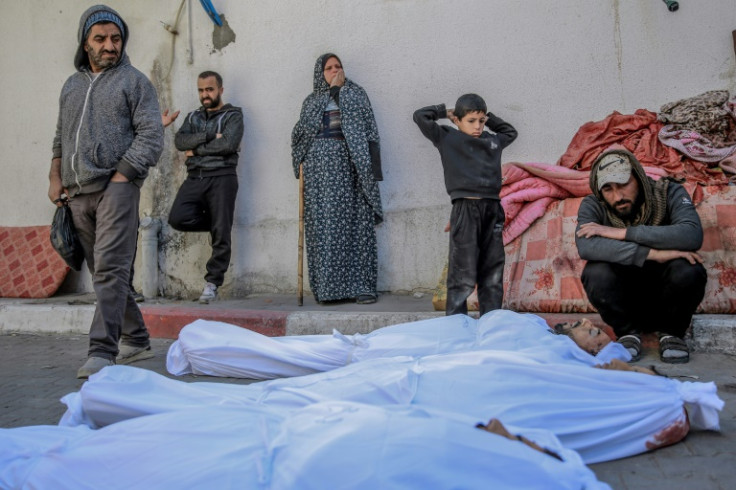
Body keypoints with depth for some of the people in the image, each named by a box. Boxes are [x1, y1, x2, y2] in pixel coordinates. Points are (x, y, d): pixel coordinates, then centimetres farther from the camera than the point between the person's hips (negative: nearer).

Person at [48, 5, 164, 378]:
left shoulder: (134, 81, 4)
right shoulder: (72, 85, 21)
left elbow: (151, 136, -6)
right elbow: (60, 136, 25)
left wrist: (121, 176, -12)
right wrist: (55, 177, 11)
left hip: (116, 187, -6)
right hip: (78, 193, 6)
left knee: (110, 269, -15)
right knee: (101, 272, 8)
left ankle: (102, 352, -16)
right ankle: (136, 341, 19)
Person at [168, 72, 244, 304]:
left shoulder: (233, 115, 7)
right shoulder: (193, 117, 21)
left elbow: (228, 144, -12)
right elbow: (180, 141, 3)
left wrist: (196, 149, -3)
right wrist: (208, 137, -10)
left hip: (221, 178, -4)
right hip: (195, 178, 4)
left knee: (221, 233, -7)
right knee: (178, 218, -17)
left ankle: (212, 283, 2)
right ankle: (218, 221, 9)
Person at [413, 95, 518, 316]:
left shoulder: (492, 141, 19)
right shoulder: (448, 138, 6)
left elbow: (510, 132, 40)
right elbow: (420, 116, 3)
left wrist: (490, 118, 28)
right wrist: (445, 112, 15)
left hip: (492, 210, 5)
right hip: (465, 209, -5)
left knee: (493, 273, 9)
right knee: (463, 274, -5)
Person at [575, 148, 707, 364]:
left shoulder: (669, 193, -9)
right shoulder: (593, 206, -10)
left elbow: (693, 235, -30)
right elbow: (585, 246, -32)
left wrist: (621, 233, -31)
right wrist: (653, 253, -37)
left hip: (664, 295, 0)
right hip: (624, 300, 0)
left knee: (688, 271, -31)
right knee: (596, 273, -31)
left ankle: (672, 332, -1)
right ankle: (628, 331, -2)